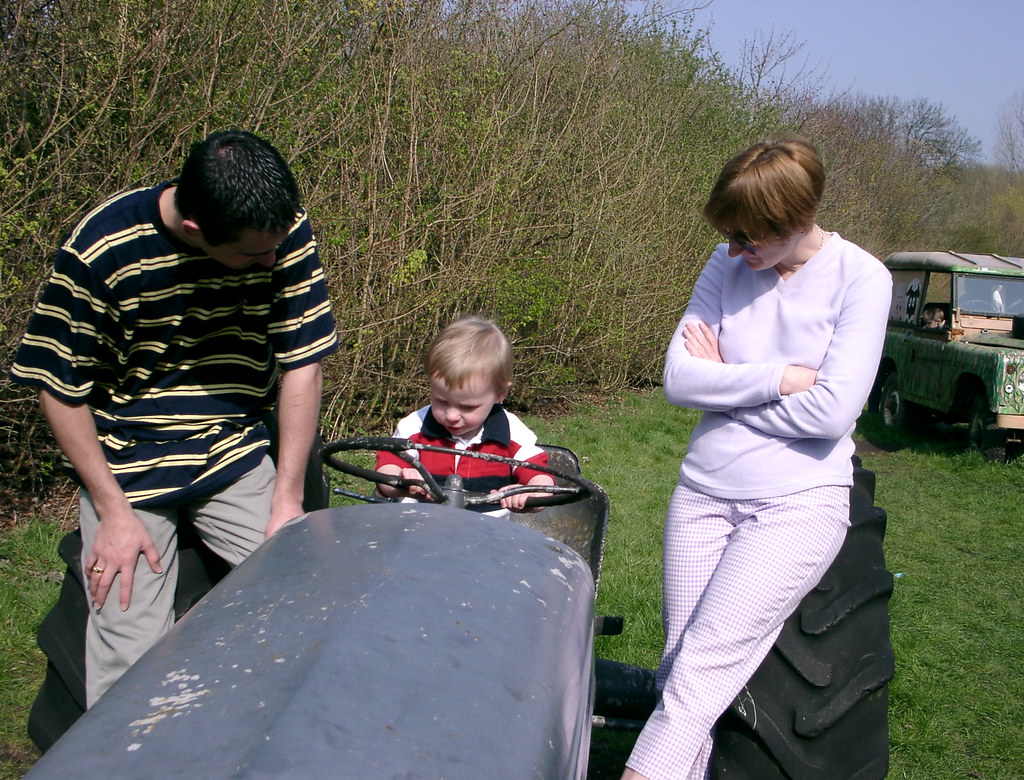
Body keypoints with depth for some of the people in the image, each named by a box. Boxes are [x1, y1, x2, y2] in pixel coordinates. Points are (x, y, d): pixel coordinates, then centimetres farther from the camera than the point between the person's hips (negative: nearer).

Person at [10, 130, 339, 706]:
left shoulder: (288, 233, -13)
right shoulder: (101, 250, -20)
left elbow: (302, 363, -6)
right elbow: (61, 387, -10)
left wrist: (287, 500, -8)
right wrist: (113, 511, -13)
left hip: (236, 459, 2)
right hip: (126, 468, -2)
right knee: (131, 654, -11)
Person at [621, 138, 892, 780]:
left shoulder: (861, 278, -8)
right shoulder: (729, 266, 3)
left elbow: (831, 413, -17)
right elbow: (678, 378, -3)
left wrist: (724, 385, -6)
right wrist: (781, 378, -13)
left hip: (798, 503, -4)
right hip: (704, 492, 5)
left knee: (699, 672, -13)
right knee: (676, 673, 1)